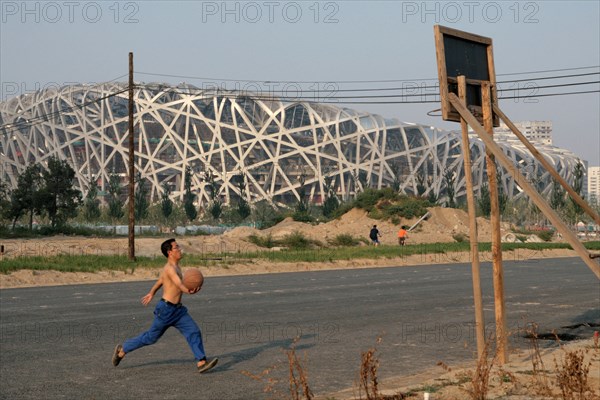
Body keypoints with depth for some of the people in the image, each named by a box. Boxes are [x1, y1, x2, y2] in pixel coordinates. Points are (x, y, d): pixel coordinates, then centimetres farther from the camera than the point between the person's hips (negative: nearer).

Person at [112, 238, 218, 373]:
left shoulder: (175, 266, 12)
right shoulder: (170, 268, -18)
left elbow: (160, 280, 28)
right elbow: (180, 285, -34)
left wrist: (151, 293, 42)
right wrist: (189, 291, -55)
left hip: (178, 309, 8)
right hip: (166, 309, -8)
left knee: (194, 332, -8)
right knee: (151, 337, 6)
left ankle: (201, 363, -13)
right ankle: (122, 349, 24)